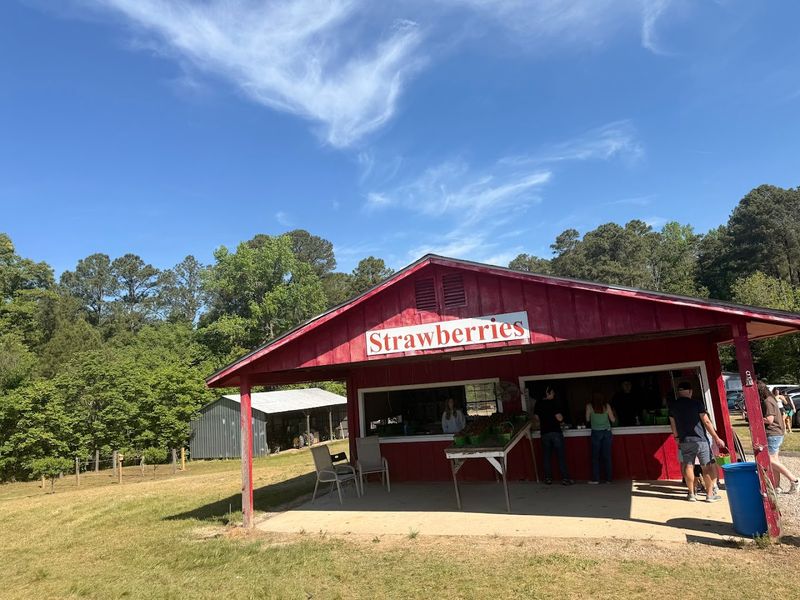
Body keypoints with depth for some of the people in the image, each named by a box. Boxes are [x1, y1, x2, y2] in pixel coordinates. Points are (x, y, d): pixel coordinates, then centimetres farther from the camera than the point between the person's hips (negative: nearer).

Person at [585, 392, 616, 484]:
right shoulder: (607, 406, 5)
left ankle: (595, 479, 2)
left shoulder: (589, 406, 1)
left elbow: (587, 419, 7)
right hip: (607, 432, 2)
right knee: (607, 456, 6)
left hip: (596, 432, -2)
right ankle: (608, 479, 8)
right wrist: (614, 415, 30)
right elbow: (613, 420, 9)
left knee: (595, 457, 3)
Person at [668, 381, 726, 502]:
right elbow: (706, 422, -8)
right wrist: (716, 438, -1)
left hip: (684, 441, 3)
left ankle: (691, 494, 14)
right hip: (700, 439, -3)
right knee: (706, 467, 6)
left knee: (688, 466, 8)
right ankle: (710, 494, 10)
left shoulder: (672, 406, 3)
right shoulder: (696, 403, -8)